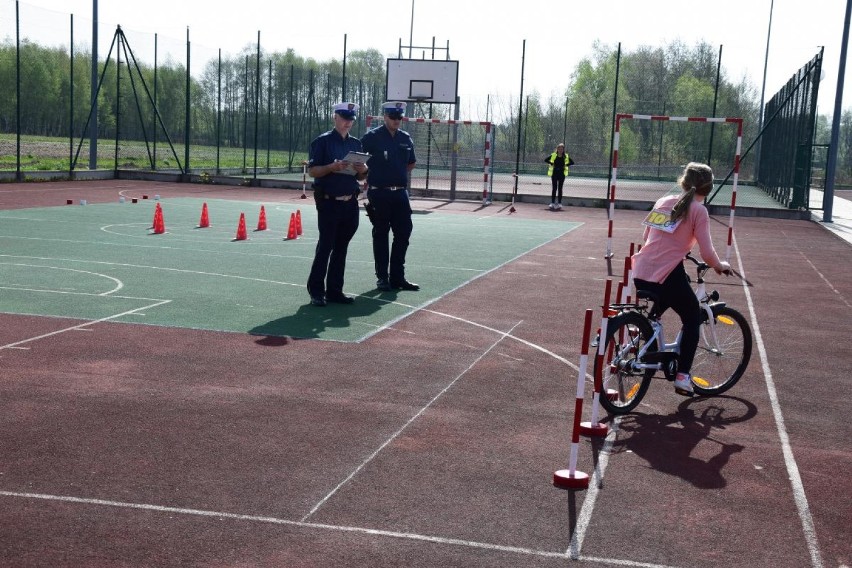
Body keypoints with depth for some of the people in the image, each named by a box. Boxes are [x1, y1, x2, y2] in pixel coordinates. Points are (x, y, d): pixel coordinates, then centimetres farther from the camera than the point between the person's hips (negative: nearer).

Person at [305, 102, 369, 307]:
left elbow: (360, 177, 18)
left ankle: (334, 290, 16)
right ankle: (316, 290, 1)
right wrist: (332, 167, -22)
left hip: (350, 203, 6)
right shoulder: (323, 141, -3)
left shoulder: (356, 144, 14)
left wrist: (363, 170, -4)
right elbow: (312, 171, -7)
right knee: (325, 246, -6)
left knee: (341, 248, 9)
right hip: (329, 203, -6)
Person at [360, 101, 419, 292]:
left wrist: (399, 174, 11)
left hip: (400, 192, 5)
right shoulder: (372, 137, -6)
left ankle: (398, 277, 15)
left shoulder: (406, 138, 10)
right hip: (379, 193, -5)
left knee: (404, 233, 5)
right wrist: (366, 175, -3)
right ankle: (382, 277, 11)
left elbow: (411, 163, 23)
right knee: (381, 235, 4)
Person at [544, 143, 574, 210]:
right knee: (554, 188, 1)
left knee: (560, 189, 3)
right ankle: (552, 203, 5)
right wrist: (552, 164, -5)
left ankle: (559, 203, 6)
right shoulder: (553, 155, 0)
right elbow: (546, 160, 5)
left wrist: (565, 165, -4)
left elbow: (572, 162, 7)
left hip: (562, 174, 0)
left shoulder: (566, 156, 1)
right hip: (554, 174, 0)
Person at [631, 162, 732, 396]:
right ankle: (682, 376, 11)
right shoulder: (698, 211, -3)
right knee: (693, 318, 18)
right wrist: (720, 266, 13)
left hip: (641, 273, 5)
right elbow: (707, 253, -8)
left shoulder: (663, 201, 14)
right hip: (667, 275, -5)